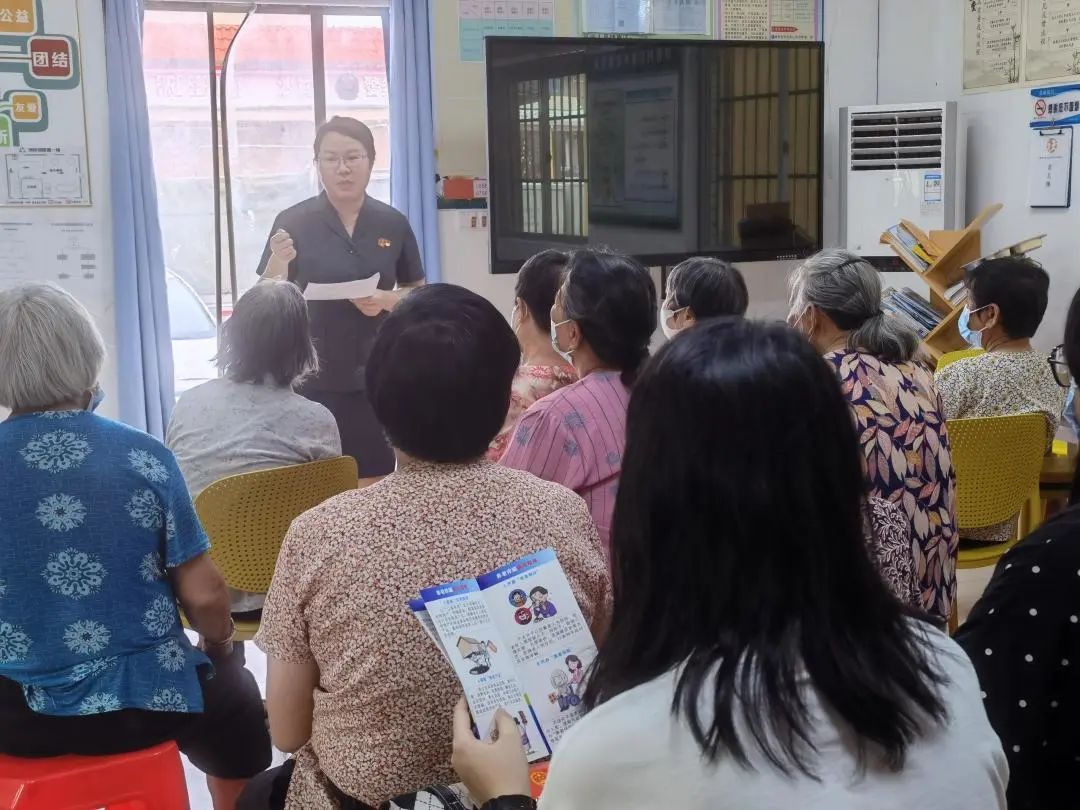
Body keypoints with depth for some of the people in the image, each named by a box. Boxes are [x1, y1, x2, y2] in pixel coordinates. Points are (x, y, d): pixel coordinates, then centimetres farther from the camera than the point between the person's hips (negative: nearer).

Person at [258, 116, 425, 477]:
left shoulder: (393, 223, 3)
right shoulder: (293, 222, -3)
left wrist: (388, 300, -10)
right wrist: (278, 264, -23)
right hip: (313, 381, -2)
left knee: (375, 482, 2)